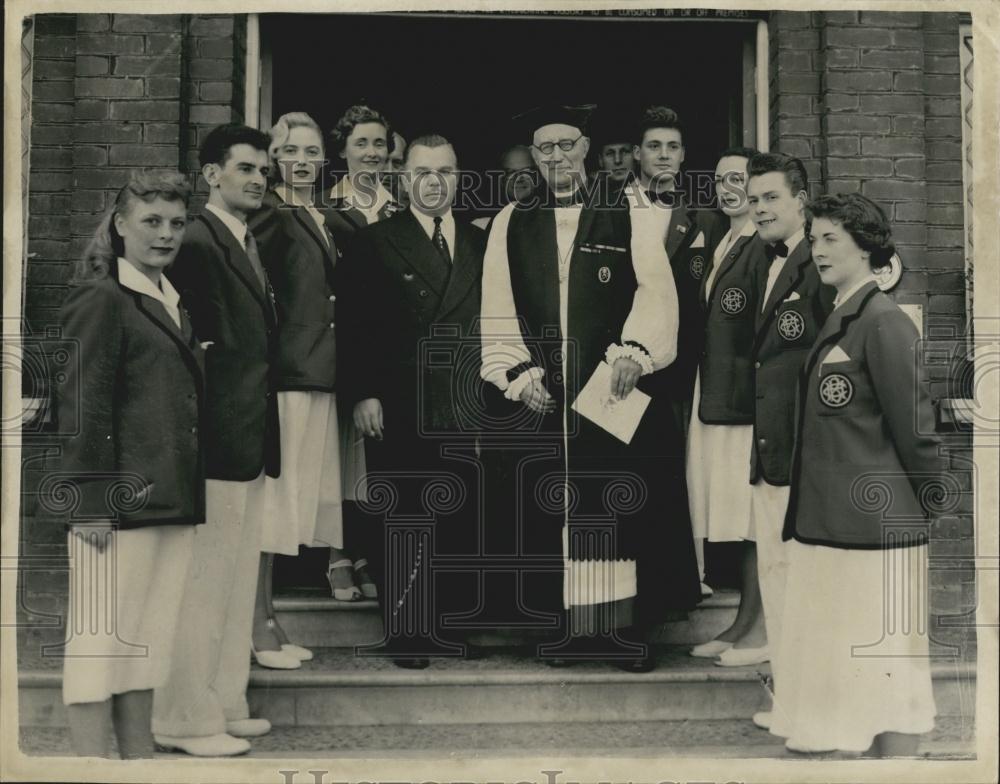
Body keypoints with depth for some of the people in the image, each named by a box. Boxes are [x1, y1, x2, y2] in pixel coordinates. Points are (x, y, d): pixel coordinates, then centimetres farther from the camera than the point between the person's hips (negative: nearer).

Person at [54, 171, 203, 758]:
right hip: (122, 498, -8)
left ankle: (139, 756, 21)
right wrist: (91, 499, -16)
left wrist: (190, 490, 17)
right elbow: (82, 405, -11)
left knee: (152, 638, 12)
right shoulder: (103, 299, -6)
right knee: (102, 637, -1)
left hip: (174, 498, 8)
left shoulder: (172, 302, 17)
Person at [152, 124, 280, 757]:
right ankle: (188, 720, 9)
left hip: (252, 438, 10)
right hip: (218, 436, -10)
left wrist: (265, 431, 14)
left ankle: (225, 705, 27)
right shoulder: (197, 241, -13)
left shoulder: (252, 243, 17)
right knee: (207, 579, -2)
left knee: (240, 576, 15)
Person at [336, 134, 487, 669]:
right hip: (398, 409, -3)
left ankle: (447, 625, 18)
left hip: (464, 408, 4)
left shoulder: (480, 244, 15)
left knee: (459, 522, 6)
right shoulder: (373, 243, 2)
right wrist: (361, 394, -11)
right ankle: (405, 632, 11)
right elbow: (353, 325, -3)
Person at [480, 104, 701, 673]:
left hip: (615, 385, -2)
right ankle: (572, 625, 10)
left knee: (625, 508, -2)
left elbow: (656, 291, -2)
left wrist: (632, 353, -17)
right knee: (556, 508, 2)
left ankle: (631, 626, 6)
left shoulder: (628, 218, 7)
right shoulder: (511, 223, 12)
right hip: (541, 392, 2)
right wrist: (518, 372, -4)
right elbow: (499, 308, 7)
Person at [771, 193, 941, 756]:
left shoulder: (884, 321, -14)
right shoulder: (838, 321, 13)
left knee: (884, 664, 0)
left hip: (876, 525, -9)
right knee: (836, 663, 14)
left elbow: (914, 426, -13)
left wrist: (936, 505, -5)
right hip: (827, 521, 9)